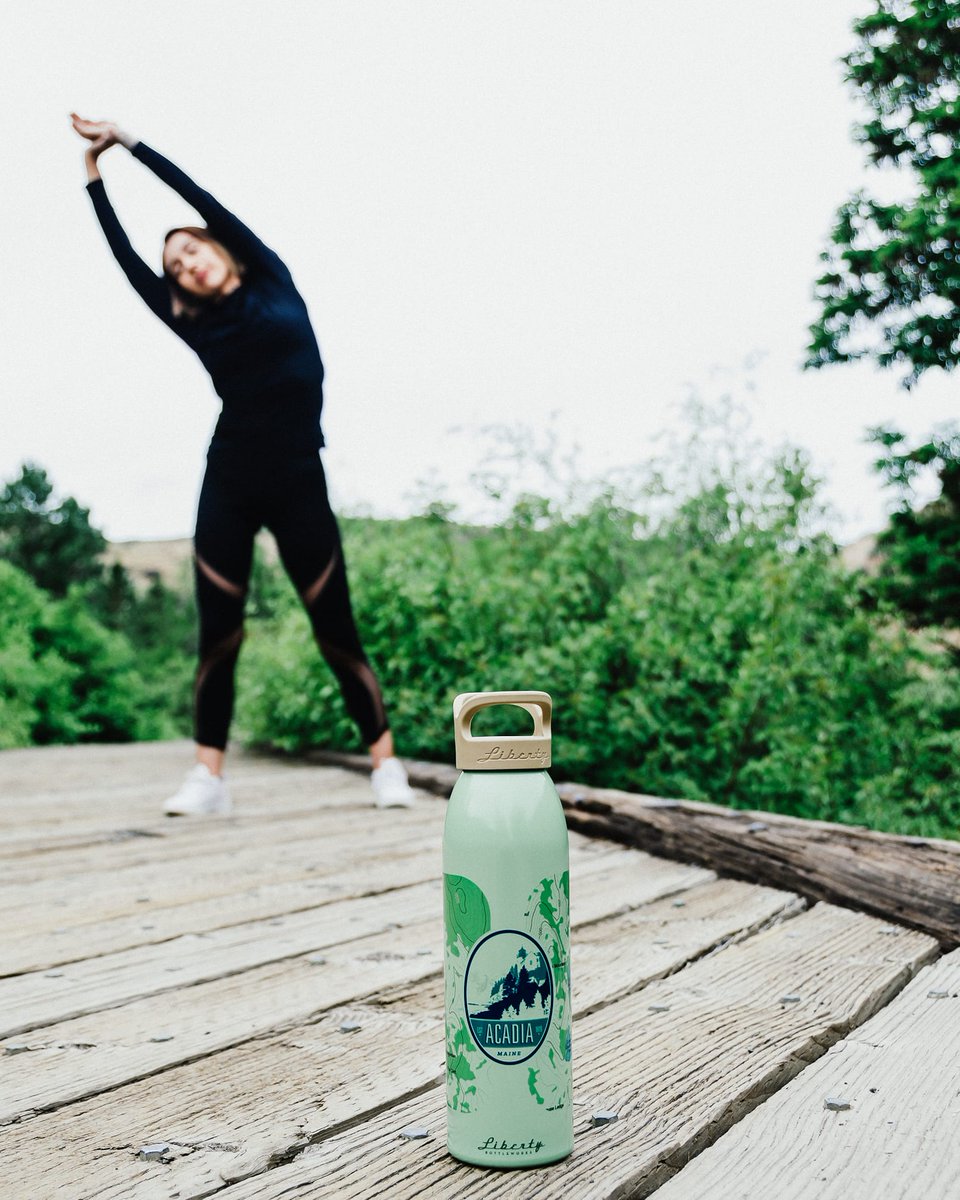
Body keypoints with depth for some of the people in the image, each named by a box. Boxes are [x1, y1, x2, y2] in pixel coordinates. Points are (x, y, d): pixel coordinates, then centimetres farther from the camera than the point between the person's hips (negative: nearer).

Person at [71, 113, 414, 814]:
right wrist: (94, 169, 14)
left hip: (299, 483, -2)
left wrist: (128, 141, 9)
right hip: (228, 486, 3)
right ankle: (209, 777, 7)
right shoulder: (198, 327, 12)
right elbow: (126, 257, 11)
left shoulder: (273, 284, 8)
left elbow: (205, 201, 5)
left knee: (335, 631, 0)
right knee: (218, 635, -1)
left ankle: (387, 764, 9)